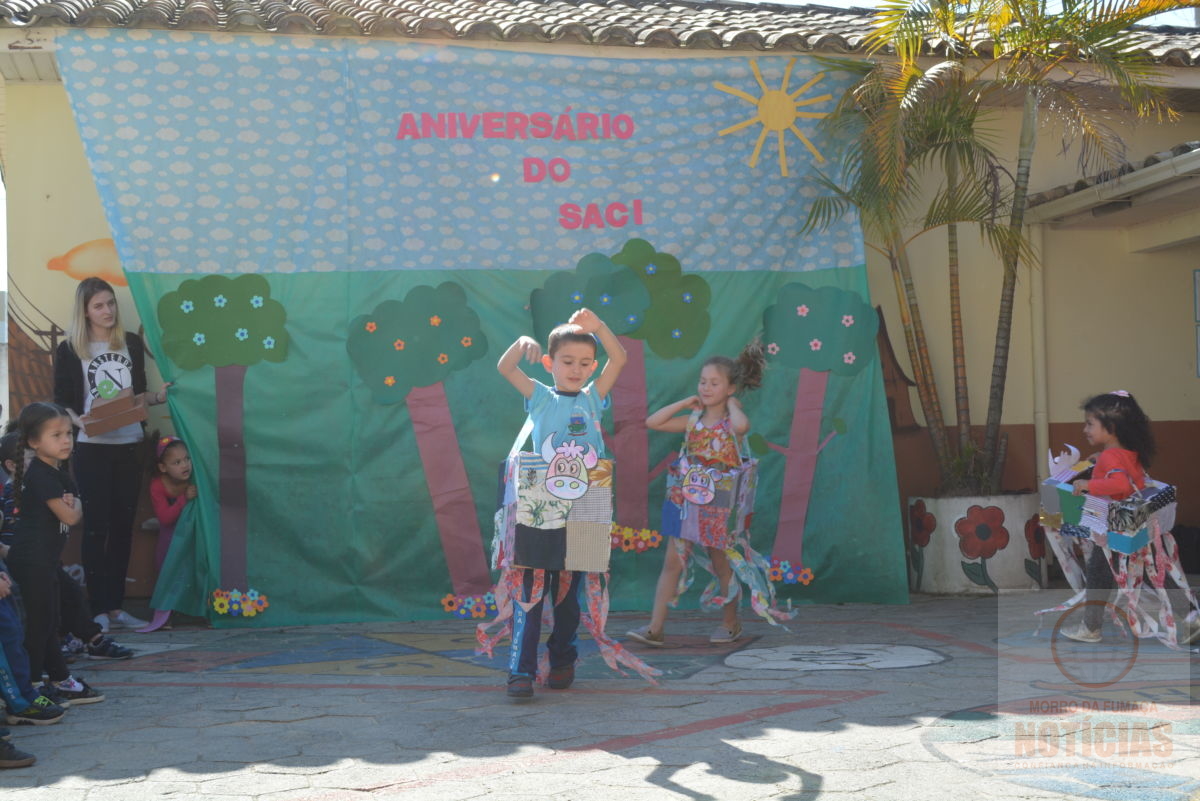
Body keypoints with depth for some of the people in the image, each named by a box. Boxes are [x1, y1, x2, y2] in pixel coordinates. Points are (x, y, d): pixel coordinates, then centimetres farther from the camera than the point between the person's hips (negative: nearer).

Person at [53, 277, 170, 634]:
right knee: (97, 526, -2)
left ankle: (116, 606, 13)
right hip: (92, 449, -4)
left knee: (123, 525, 6)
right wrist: (82, 422, -21)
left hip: (129, 446, 4)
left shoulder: (131, 343, 9)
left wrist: (158, 397, -4)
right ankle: (98, 608, 3)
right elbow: (62, 405, -3)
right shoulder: (69, 350, -2)